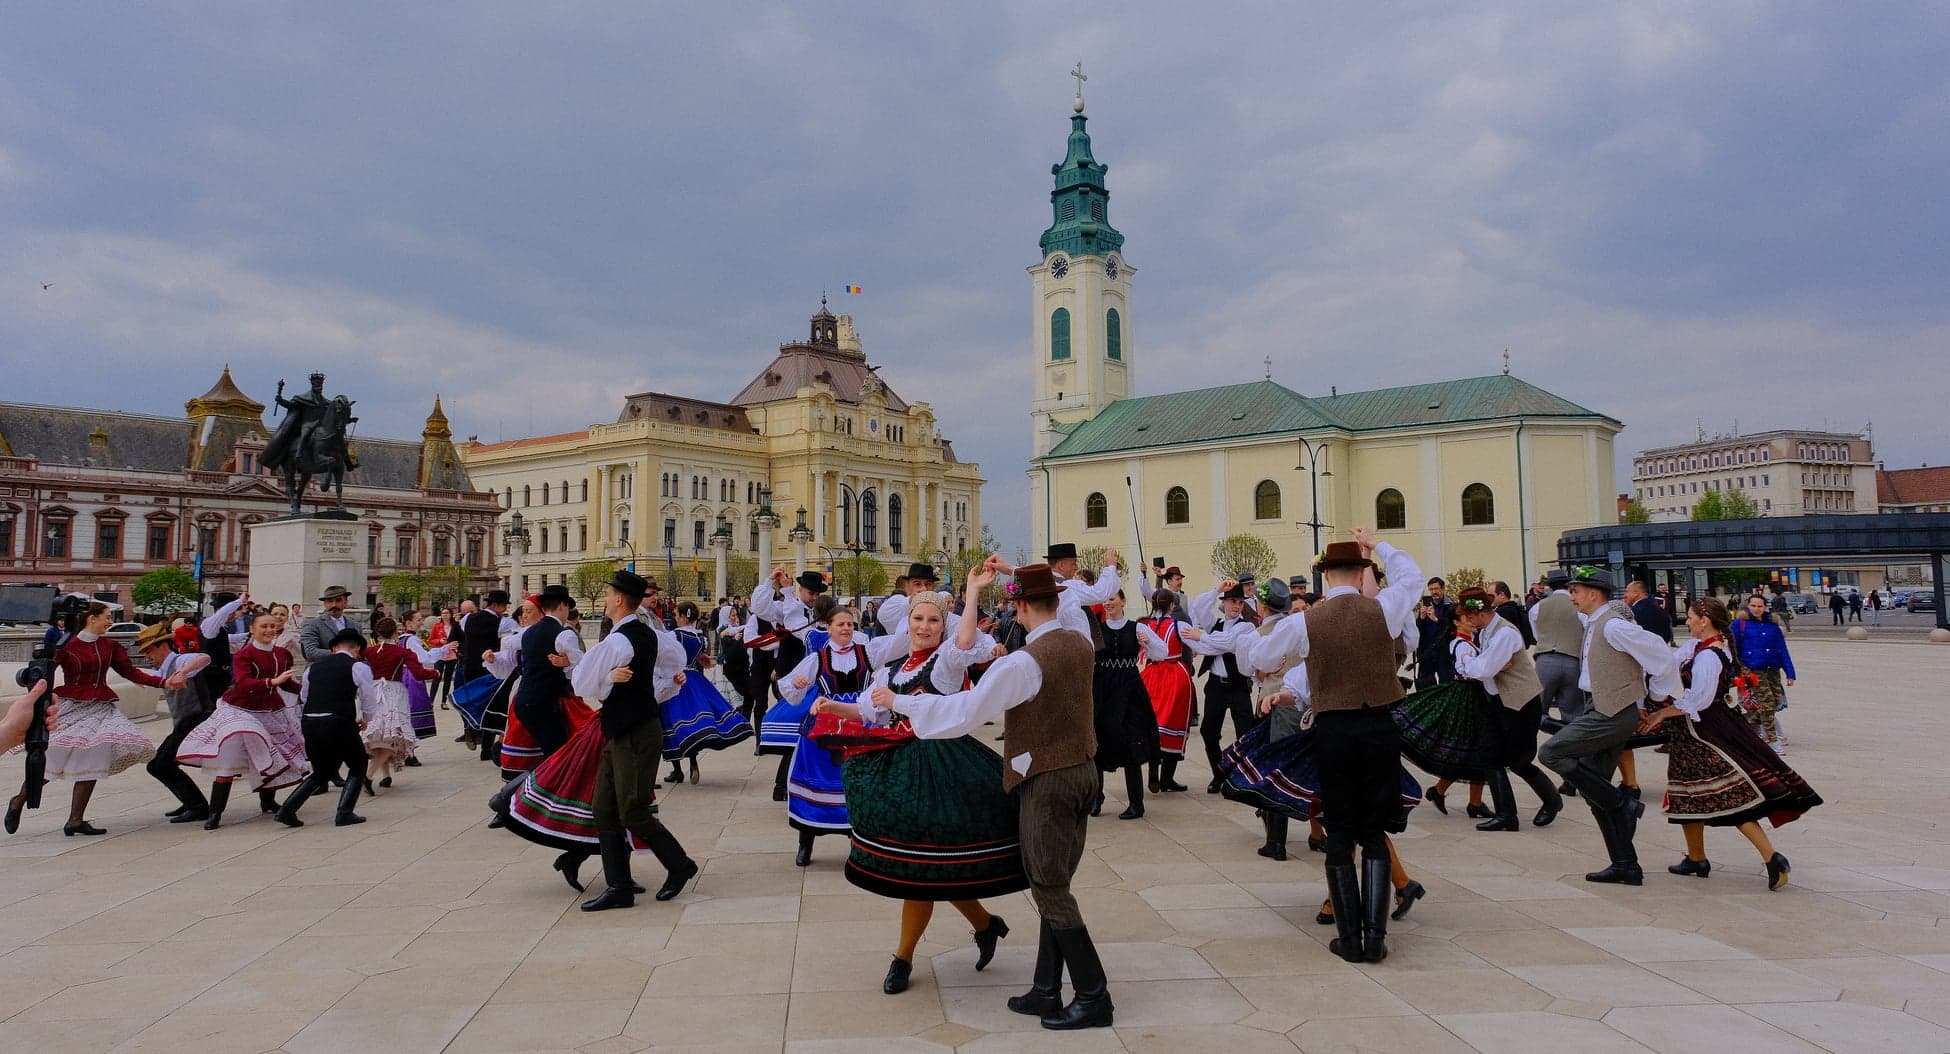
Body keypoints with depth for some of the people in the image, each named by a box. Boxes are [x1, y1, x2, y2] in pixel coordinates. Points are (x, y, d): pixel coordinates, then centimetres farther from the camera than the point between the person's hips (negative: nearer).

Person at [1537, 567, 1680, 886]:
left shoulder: (1613, 625, -17)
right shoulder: (1594, 623, 13)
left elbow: (1663, 658, -18)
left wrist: (1659, 696, -4)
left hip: (1615, 715, -10)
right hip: (1605, 712, 10)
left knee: (1550, 752, -13)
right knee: (1592, 789, 11)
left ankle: (1623, 804, -5)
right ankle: (1625, 866, 16)